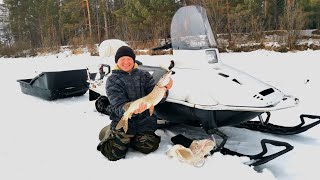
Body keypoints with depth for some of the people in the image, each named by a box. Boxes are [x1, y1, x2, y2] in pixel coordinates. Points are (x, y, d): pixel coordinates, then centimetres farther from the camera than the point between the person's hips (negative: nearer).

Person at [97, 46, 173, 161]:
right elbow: (119, 107, -17)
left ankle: (133, 138, 21)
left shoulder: (144, 75, 4)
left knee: (147, 147, -12)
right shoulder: (112, 81, -5)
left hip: (144, 120, 3)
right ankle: (109, 133, 23)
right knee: (115, 154, -8)